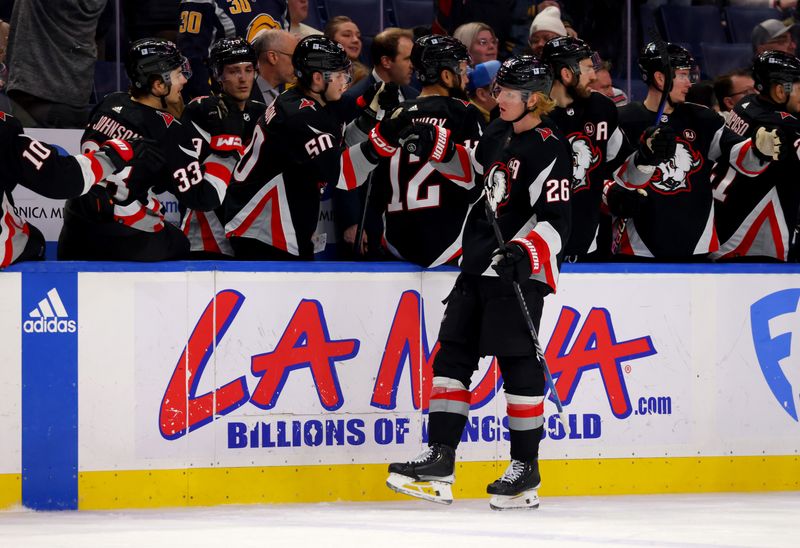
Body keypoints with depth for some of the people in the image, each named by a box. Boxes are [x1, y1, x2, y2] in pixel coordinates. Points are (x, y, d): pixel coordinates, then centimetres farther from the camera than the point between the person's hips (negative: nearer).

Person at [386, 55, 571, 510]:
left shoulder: (549, 149, -12)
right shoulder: (498, 137, 13)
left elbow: (556, 222, -19)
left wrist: (521, 251, -31)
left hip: (518, 270, -9)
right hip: (479, 267, 9)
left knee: (518, 364, -7)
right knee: (453, 357, 4)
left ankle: (527, 471, 0)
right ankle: (440, 462, 3)